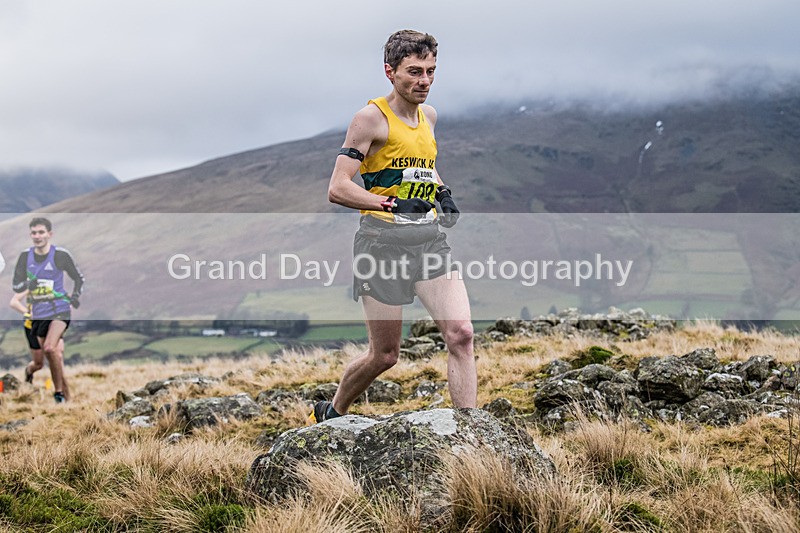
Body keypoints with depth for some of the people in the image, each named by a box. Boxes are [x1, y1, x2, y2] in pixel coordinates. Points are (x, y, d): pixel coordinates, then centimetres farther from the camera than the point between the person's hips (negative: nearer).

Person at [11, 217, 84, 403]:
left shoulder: (61, 255, -7)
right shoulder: (25, 256, 2)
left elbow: (79, 278, 8)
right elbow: (15, 285, 4)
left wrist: (75, 297, -4)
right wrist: (27, 285, -16)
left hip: (60, 309, -4)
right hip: (38, 313, 4)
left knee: (50, 348, -25)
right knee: (52, 355, 9)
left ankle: (59, 391, -14)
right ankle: (65, 395, 21)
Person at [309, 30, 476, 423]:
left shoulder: (428, 115, 14)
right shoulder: (372, 118, -7)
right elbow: (338, 189, -14)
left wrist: (444, 195, 14)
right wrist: (393, 205, -23)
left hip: (429, 238, 6)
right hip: (383, 242, -6)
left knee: (461, 334, -12)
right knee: (384, 355, 4)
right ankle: (328, 414, 30)